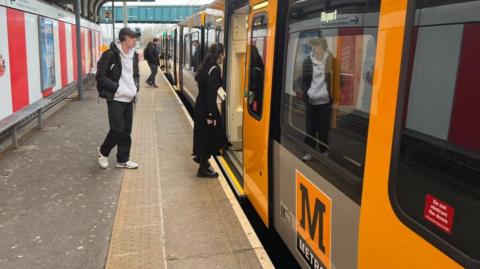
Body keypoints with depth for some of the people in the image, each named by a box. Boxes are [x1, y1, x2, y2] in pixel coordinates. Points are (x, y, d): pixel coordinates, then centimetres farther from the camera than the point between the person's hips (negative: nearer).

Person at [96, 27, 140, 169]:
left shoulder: (134, 55, 7)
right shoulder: (111, 54, -13)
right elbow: (100, 77, -13)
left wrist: (135, 87, 1)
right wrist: (118, 88, -19)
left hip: (129, 99, 6)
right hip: (115, 98, -6)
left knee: (126, 131, 9)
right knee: (117, 129, -7)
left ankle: (123, 160, 21)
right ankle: (103, 152, 19)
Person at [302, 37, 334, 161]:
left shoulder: (330, 61, -3)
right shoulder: (307, 61, 3)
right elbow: (304, 80, 7)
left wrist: (332, 96, -8)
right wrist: (307, 92, -7)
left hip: (325, 100, -2)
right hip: (311, 100, 2)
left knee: (323, 129, 4)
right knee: (310, 128, 8)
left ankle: (323, 152, 18)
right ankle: (310, 152, 20)